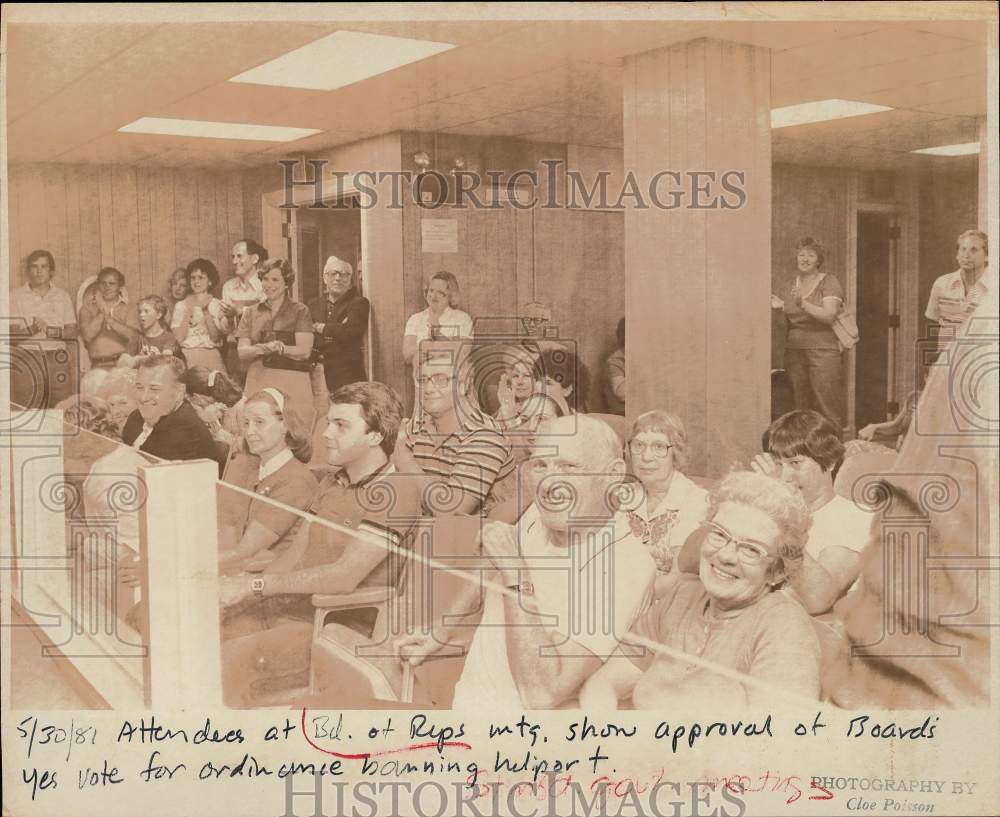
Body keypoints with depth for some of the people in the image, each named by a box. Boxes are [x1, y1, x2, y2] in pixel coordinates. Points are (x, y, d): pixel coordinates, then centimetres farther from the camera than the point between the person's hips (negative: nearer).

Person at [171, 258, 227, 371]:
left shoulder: (218, 305, 7)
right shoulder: (181, 306, 10)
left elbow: (215, 338, -5)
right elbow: (178, 338, -2)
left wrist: (206, 311, -12)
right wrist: (188, 311, -6)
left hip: (210, 356, 0)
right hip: (186, 356, 0)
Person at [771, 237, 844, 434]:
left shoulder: (829, 283, -1)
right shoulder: (792, 284, 17)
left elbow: (829, 316, -14)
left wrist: (803, 304, -23)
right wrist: (781, 306, 7)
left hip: (822, 350, -6)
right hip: (794, 350, 6)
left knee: (827, 406, -9)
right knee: (800, 406, 5)